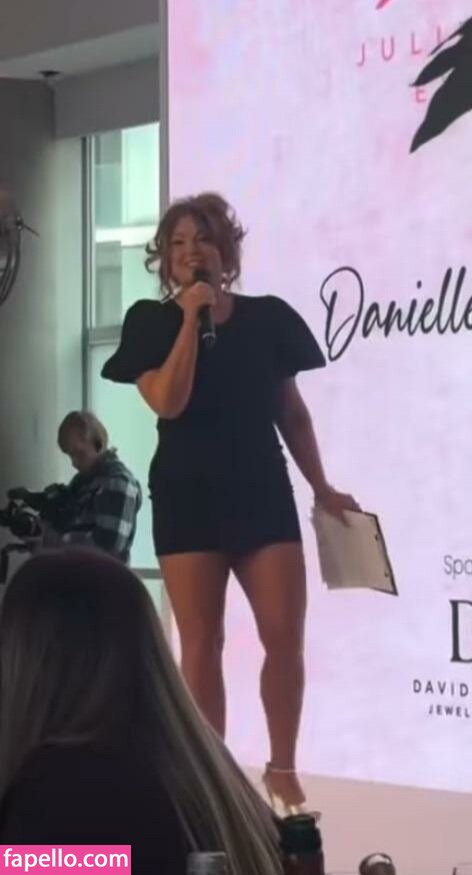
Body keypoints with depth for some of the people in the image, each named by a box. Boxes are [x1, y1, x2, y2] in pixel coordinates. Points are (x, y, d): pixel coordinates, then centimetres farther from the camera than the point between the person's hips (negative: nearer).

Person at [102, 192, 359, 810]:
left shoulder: (267, 318, 6)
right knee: (201, 641, -1)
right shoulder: (153, 321, 0)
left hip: (263, 491, 2)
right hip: (188, 495, -2)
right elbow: (168, 402, -15)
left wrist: (322, 488, 10)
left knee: (285, 635, -5)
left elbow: (292, 413, 12)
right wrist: (191, 317, -15)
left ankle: (283, 769, 8)